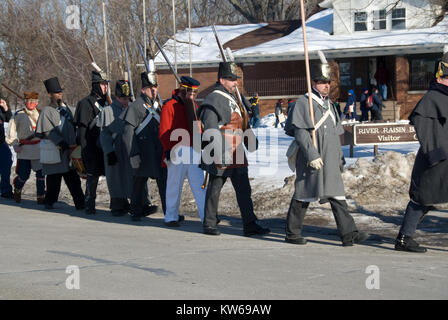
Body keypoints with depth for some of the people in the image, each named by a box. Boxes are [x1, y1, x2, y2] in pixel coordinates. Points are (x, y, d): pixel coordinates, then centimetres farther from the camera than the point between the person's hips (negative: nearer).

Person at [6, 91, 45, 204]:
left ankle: (41, 196, 10)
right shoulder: (18, 115, 0)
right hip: (24, 149, -2)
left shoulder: (41, 114, 9)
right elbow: (11, 130, 2)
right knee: (24, 175, -1)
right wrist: (14, 145, -5)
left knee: (40, 173, 0)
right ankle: (17, 189, 30)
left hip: (39, 148, 3)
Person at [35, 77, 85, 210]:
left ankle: (80, 203, -2)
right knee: (53, 179, 3)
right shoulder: (47, 111, -6)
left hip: (69, 150, 5)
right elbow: (49, 132, -13)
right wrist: (63, 144, -20)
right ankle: (49, 202, 17)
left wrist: (74, 143, 12)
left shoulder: (66, 108, 15)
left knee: (73, 179, 1)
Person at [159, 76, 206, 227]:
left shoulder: (194, 105, 15)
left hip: (194, 152, 5)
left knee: (200, 185, 0)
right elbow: (164, 132, -10)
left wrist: (202, 146, 17)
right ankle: (171, 217, 14)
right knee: (174, 185, 4)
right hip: (177, 152, -5)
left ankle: (206, 216, -1)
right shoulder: (170, 106, -6)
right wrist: (168, 150, -16)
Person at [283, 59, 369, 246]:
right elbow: (300, 132, -15)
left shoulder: (329, 104, 19)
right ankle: (292, 233, 13)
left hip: (330, 161, 7)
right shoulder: (304, 103, -7)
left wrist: (340, 158, 23)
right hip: (311, 161, -7)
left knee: (337, 197, 1)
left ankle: (349, 234, -4)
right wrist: (312, 155, -22)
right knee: (303, 195, 1)